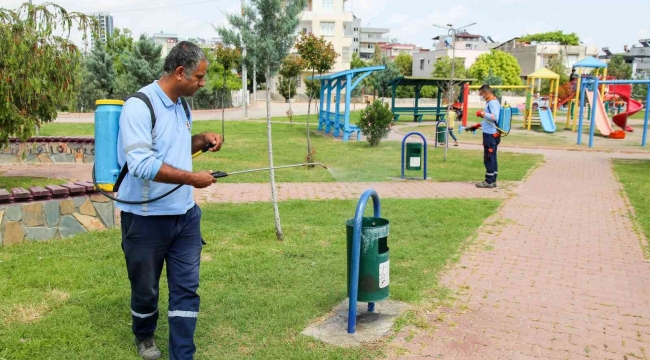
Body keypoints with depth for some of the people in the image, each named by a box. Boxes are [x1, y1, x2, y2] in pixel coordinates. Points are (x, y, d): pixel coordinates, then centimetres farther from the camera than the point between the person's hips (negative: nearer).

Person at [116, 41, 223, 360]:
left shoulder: (182, 105, 7)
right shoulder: (139, 106, -19)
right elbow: (142, 165, -29)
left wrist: (202, 140, 3)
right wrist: (192, 178, -25)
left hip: (185, 214, 7)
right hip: (146, 218, -6)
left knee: (186, 287, 7)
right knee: (145, 288, 15)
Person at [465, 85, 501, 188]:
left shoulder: (492, 102, -14)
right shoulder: (491, 102, 16)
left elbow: (495, 117, -28)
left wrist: (482, 113, -22)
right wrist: (478, 125, 24)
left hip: (490, 134, -10)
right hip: (492, 134, 10)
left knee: (488, 158, -4)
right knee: (492, 158, 13)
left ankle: (489, 181, 2)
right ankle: (493, 180, 19)